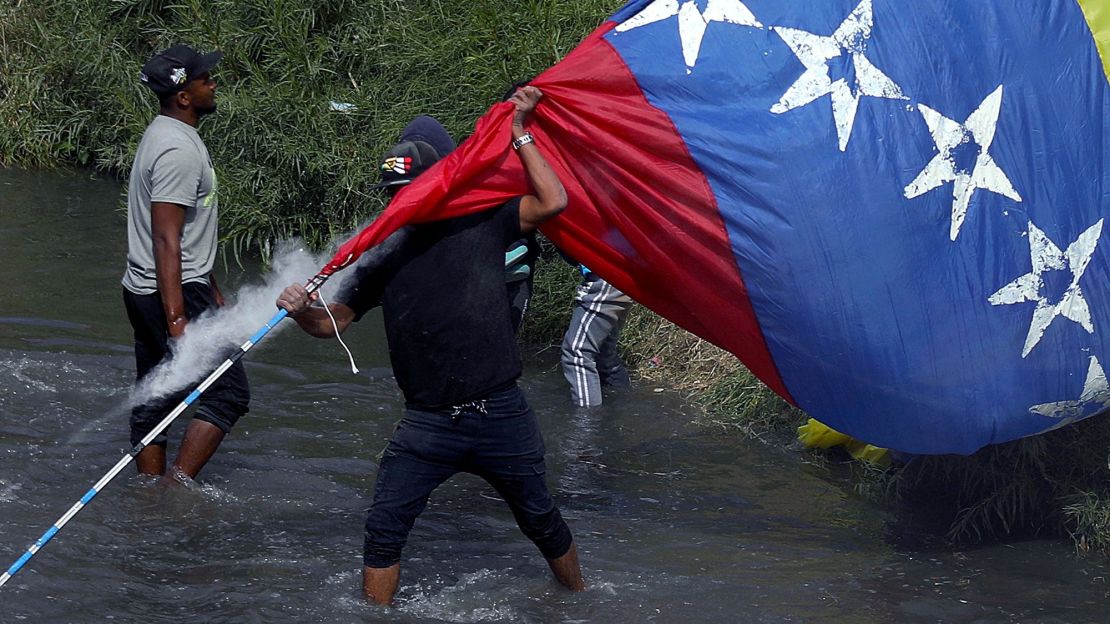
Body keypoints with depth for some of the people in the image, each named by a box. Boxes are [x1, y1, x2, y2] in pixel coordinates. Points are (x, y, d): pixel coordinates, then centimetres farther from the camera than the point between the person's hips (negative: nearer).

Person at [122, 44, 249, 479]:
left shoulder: (166, 135, 16)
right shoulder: (179, 150, -18)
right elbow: (166, 241, -22)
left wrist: (211, 290, 29)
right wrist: (177, 322, -25)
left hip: (143, 291, 10)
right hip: (175, 294, -10)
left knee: (153, 403, 11)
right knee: (228, 393, -6)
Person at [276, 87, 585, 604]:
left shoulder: (481, 227, 0)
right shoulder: (386, 256, 5)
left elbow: (552, 203, -12)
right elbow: (333, 323, 4)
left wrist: (519, 136, -11)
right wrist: (302, 311, -18)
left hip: (500, 416, -1)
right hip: (428, 424, 1)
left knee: (541, 522, 14)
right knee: (384, 528, -8)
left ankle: (579, 598, 37)